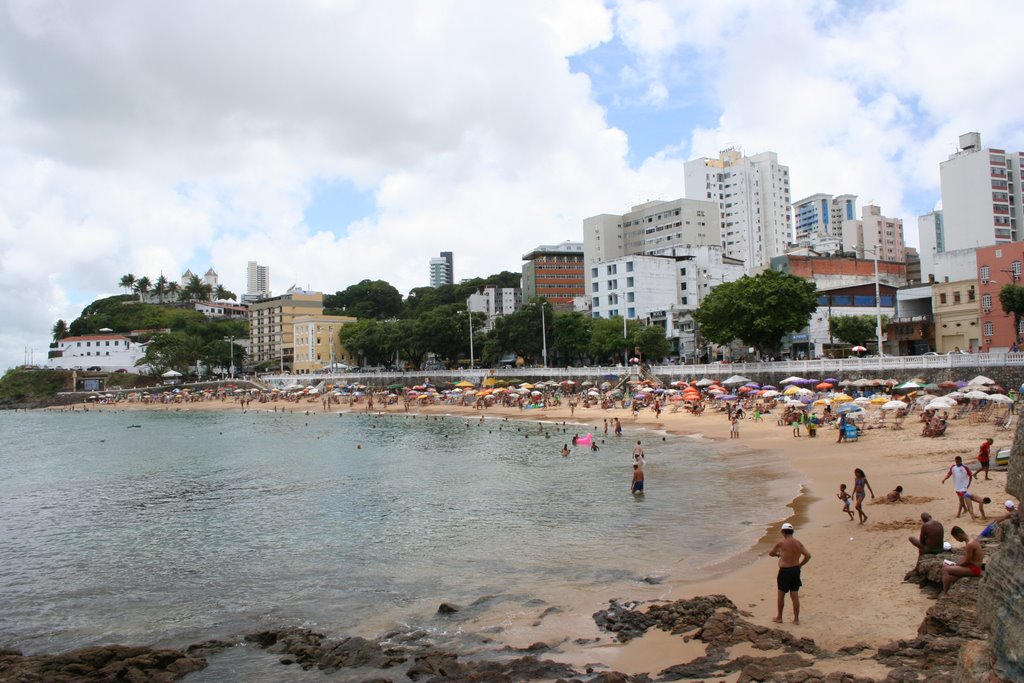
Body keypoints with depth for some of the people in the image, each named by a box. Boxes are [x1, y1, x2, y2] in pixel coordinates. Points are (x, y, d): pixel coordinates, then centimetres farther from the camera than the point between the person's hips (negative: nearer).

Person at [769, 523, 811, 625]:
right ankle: (796, 619, 13)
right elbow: (808, 556, 0)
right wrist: (800, 565, 9)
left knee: (781, 595, 10)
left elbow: (771, 553, 2)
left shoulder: (781, 543, -12)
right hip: (795, 570, 4)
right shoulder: (798, 543, 0)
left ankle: (779, 617, 21)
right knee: (795, 596, 10)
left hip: (784, 571, -4)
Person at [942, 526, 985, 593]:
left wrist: (956, 565, -3)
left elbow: (967, 561, -19)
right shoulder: (973, 540, 10)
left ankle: (945, 594, -8)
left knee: (945, 569, -14)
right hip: (975, 568, 10)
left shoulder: (970, 544, -23)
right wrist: (956, 564, 7)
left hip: (973, 569, -10)